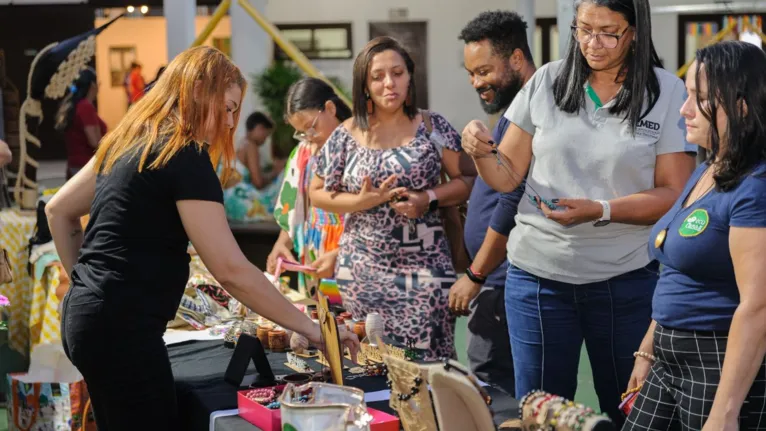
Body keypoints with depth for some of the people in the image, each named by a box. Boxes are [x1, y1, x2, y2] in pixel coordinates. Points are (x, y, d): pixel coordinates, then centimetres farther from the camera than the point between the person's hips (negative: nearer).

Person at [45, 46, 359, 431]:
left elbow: (58, 211, 22)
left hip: (87, 315, 10)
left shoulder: (128, 142, 12)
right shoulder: (185, 156, -15)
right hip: (122, 328, -10)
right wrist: (310, 328, -14)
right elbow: (230, 270, -19)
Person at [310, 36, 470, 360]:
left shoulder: (433, 127, 2)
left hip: (424, 270, -1)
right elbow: (317, 194, 9)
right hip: (364, 275, 1)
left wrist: (429, 198, -14)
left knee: (427, 360, -6)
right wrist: (362, 202, -8)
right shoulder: (346, 136, 3)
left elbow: (465, 181, 4)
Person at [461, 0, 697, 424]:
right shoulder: (546, 82, 2)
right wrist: (482, 153, -15)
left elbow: (675, 194, -6)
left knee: (628, 411, 11)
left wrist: (600, 211, -19)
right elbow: (507, 176, 7)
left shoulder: (667, 93, -3)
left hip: (626, 280, -1)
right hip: (538, 276, 2)